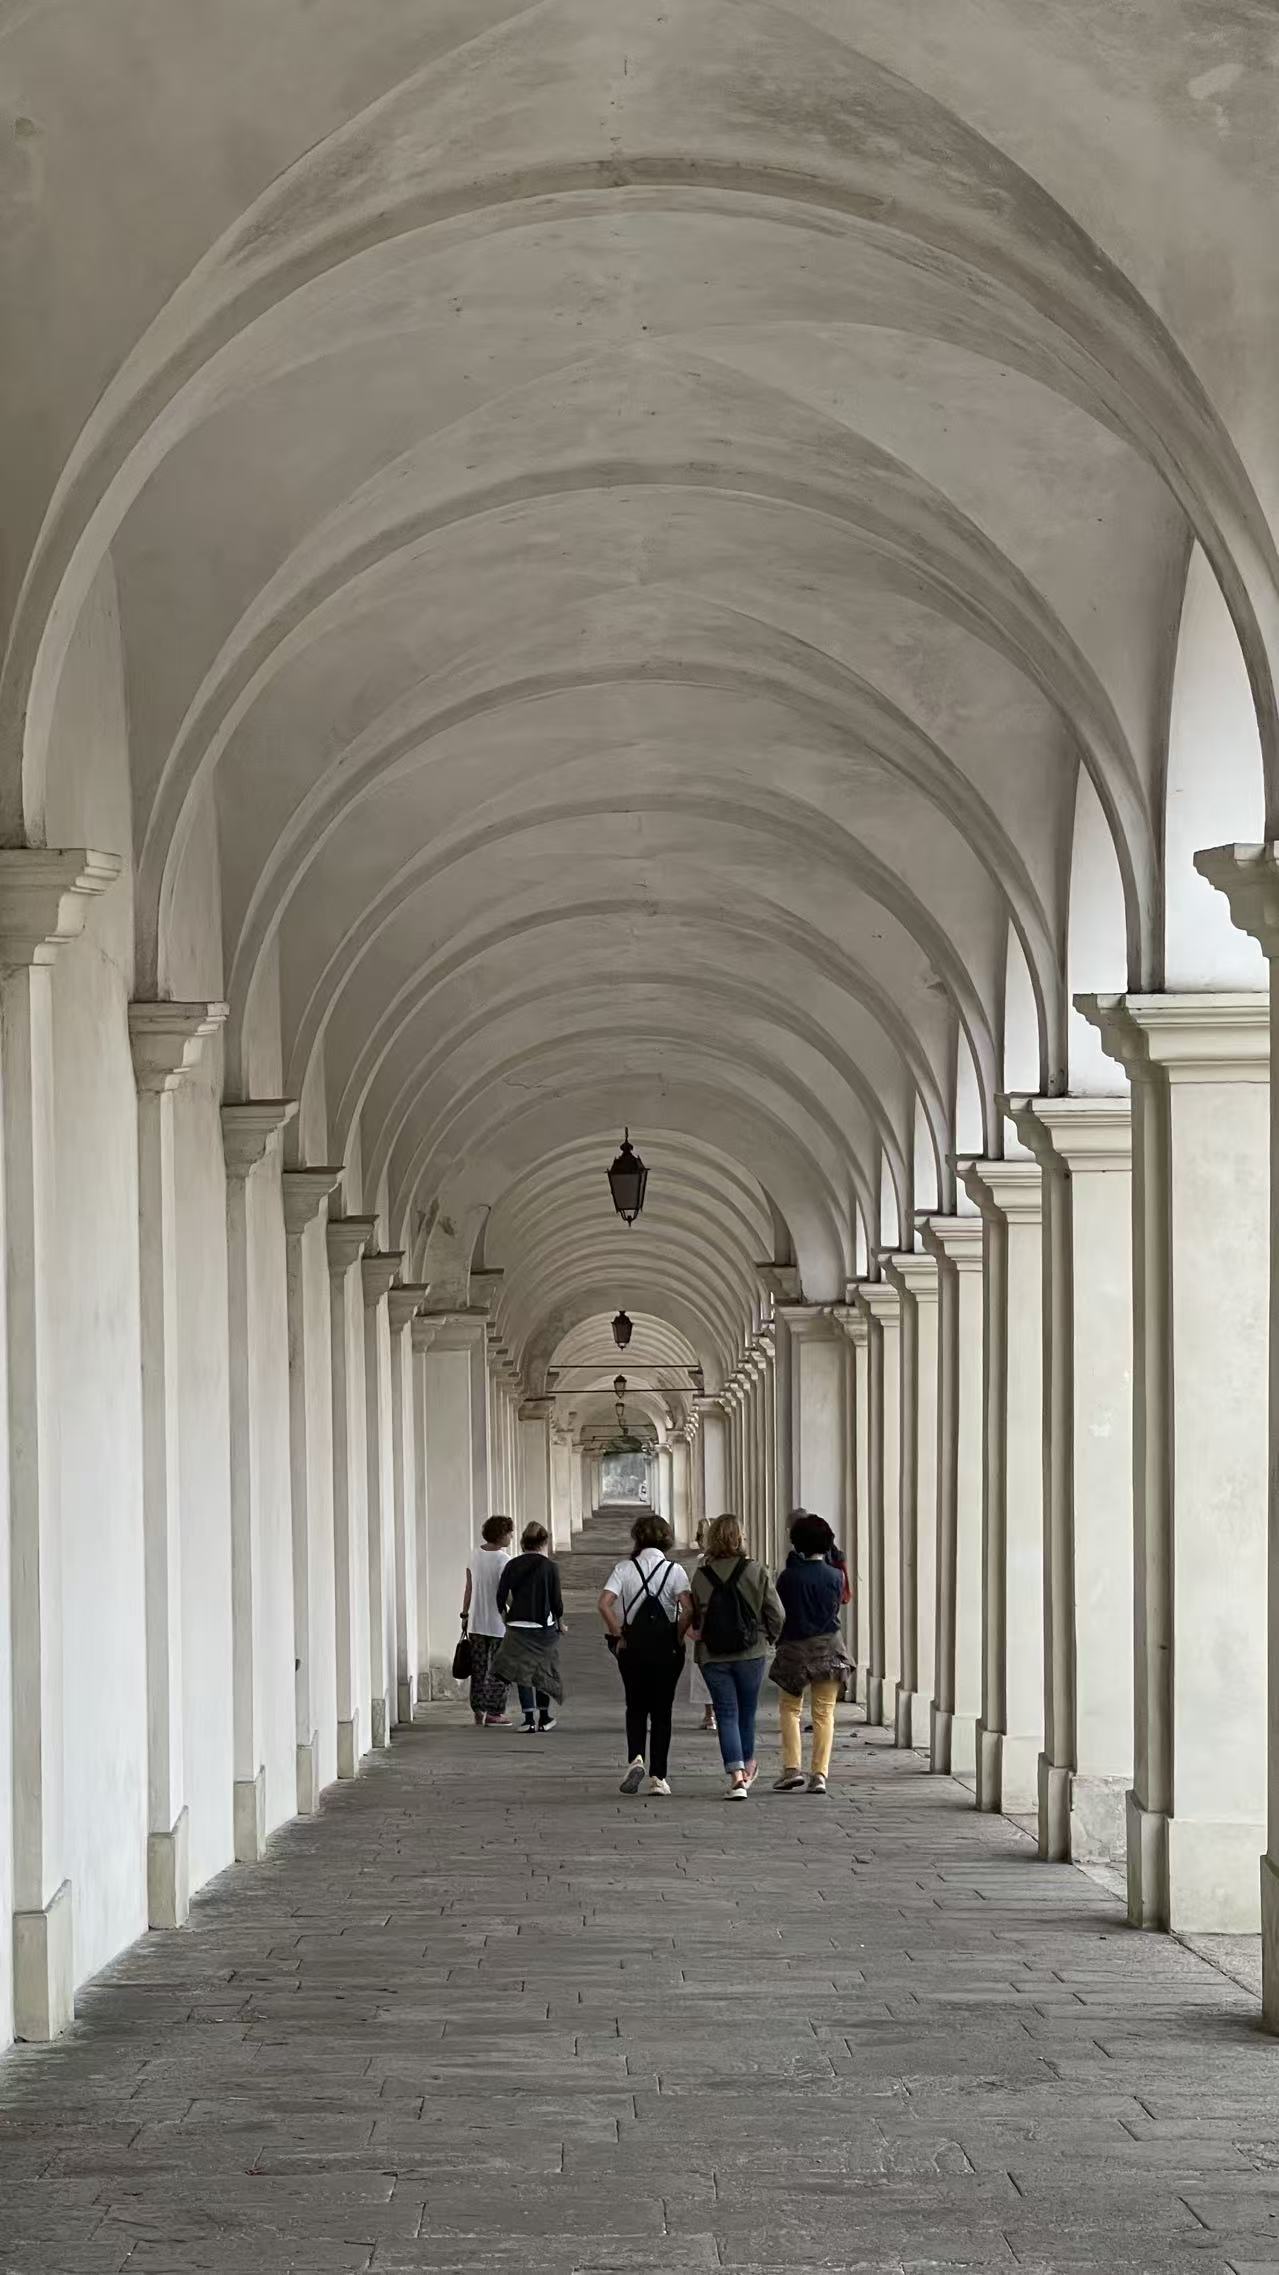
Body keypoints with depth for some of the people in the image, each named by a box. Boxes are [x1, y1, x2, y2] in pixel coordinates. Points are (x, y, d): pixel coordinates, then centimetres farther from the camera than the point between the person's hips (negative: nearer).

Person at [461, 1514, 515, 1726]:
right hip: (499, 1623, -6)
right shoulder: (503, 1560, -15)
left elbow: (468, 1588, 6)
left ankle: (478, 1710, 17)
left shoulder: (476, 1555, 2)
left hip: (476, 1623, 6)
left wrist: (465, 1615, 14)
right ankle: (494, 1712, 6)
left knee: (479, 1668, 13)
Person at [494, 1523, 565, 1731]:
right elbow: (556, 1599, -6)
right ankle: (544, 1717, 19)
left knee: (522, 1670, 5)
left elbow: (501, 1595, 0)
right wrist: (560, 1622, 10)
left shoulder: (513, 1565, 2)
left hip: (517, 1626, 1)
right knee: (544, 1670, 13)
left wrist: (505, 1616, 16)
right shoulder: (550, 1566, -5)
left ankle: (529, 1717, -5)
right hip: (544, 1626, -1)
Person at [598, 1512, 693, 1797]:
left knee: (635, 1708, 15)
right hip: (666, 1647, -1)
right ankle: (658, 1777, 7)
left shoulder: (624, 1568, -1)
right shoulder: (674, 1570, -4)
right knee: (662, 1711, 8)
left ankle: (635, 1760, -8)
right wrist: (678, 1636, -4)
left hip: (632, 1646, 1)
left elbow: (604, 1604, -14)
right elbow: (688, 1610, -18)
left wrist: (618, 1636, -5)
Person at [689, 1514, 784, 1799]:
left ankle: (736, 1775, -10)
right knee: (747, 1711, 17)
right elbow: (776, 1614, -5)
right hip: (751, 1653, 0)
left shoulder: (701, 1575, -5)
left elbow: (694, 1617, 3)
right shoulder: (755, 1572, -8)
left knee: (726, 1714, 2)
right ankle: (748, 1767, 34)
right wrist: (768, 1637, 12)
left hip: (712, 1656, 0)